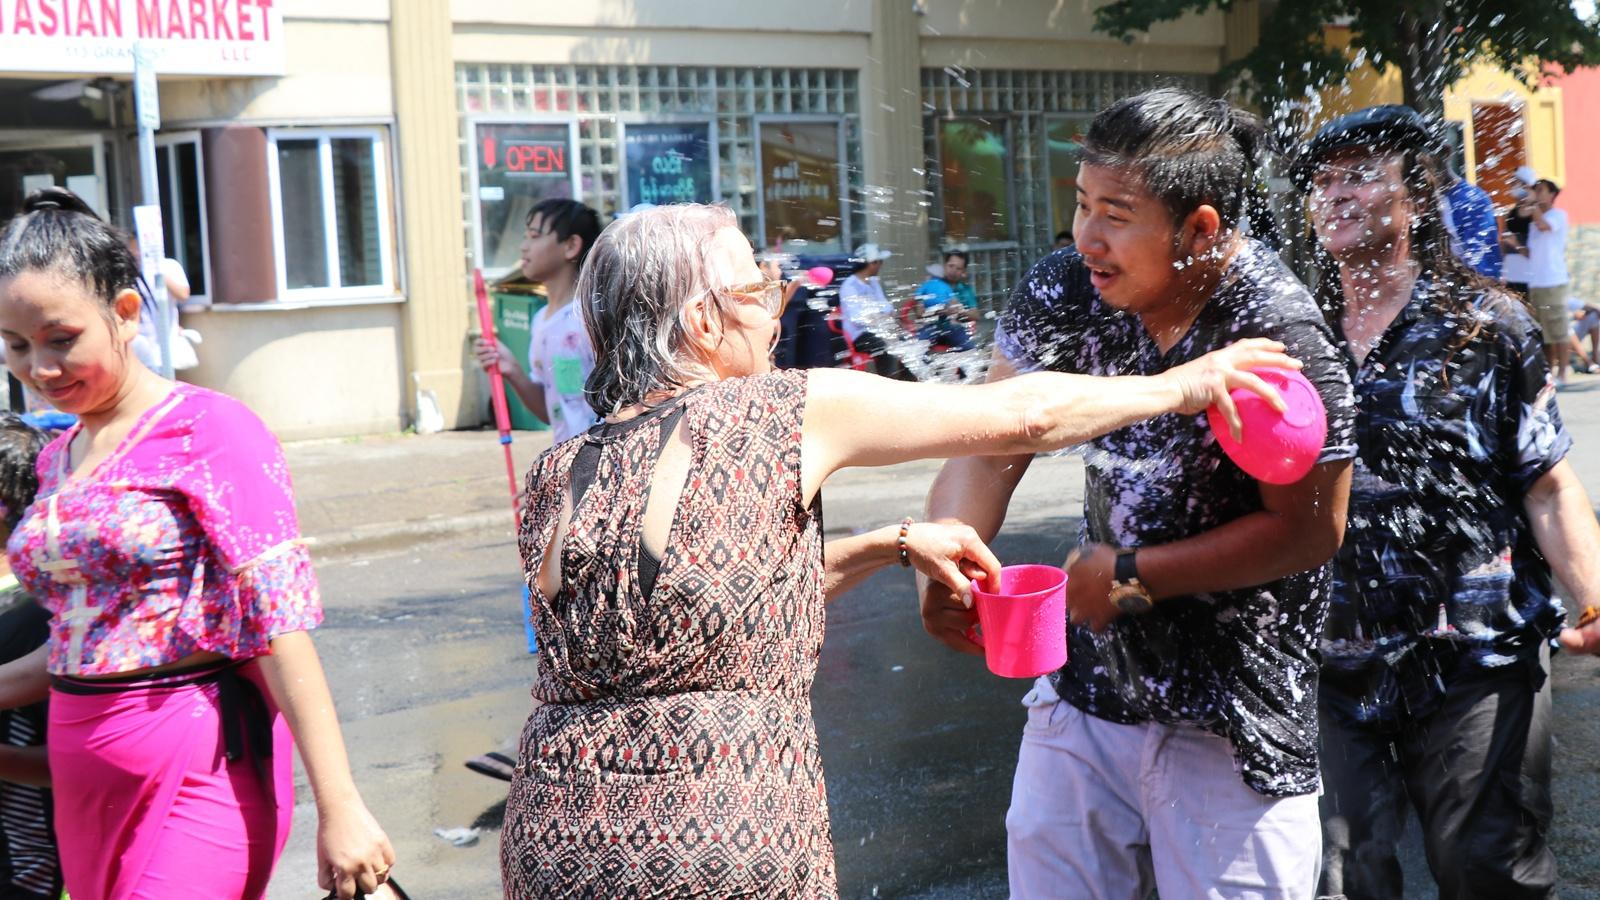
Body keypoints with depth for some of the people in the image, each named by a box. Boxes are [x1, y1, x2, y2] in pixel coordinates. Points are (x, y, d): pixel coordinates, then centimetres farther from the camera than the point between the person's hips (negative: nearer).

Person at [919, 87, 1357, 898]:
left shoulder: (1279, 337, -22)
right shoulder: (1065, 291, -8)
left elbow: (1309, 529, -15)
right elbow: (988, 446, -6)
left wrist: (1134, 579, -18)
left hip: (1229, 714, -5)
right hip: (1086, 679, 5)